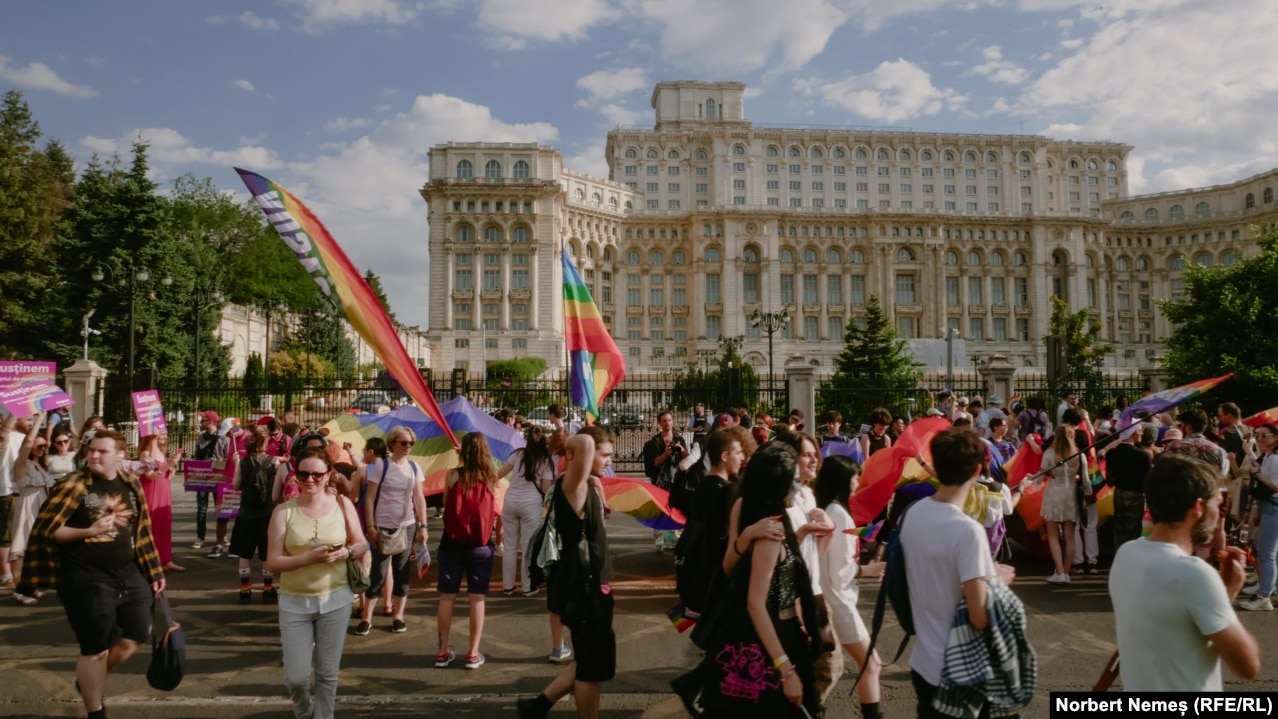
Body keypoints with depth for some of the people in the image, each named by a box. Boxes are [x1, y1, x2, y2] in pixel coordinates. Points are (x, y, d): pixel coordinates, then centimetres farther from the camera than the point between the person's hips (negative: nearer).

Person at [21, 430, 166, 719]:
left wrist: (154, 571, 13)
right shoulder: (74, 485, -10)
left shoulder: (132, 485, 6)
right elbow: (45, 529, -12)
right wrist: (89, 531, -26)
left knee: (134, 638, 12)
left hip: (129, 575, 6)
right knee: (96, 649, 4)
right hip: (87, 581, -5)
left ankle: (89, 681, 39)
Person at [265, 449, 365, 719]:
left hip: (335, 599, 1)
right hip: (295, 602, -1)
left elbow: (362, 544, 6)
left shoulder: (342, 504, -3)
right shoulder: (283, 511, -7)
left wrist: (346, 552, -16)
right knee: (295, 676, 3)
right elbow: (272, 563, -9)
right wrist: (310, 557, -23)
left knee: (327, 673, 10)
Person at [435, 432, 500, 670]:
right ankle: (473, 654, 12)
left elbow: (445, 504, 6)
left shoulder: (453, 475, -7)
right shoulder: (490, 477, -2)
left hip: (452, 543, 0)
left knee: (447, 597, 10)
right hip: (481, 545, 0)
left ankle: (443, 652, 17)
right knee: (477, 599, 7)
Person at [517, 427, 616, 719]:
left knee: (590, 659, 21)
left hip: (589, 585, 10)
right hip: (582, 588, -10)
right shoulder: (572, 485, -18)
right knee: (594, 665, 4)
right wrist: (572, 444, -19)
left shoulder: (587, 487, 10)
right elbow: (585, 443, -37)